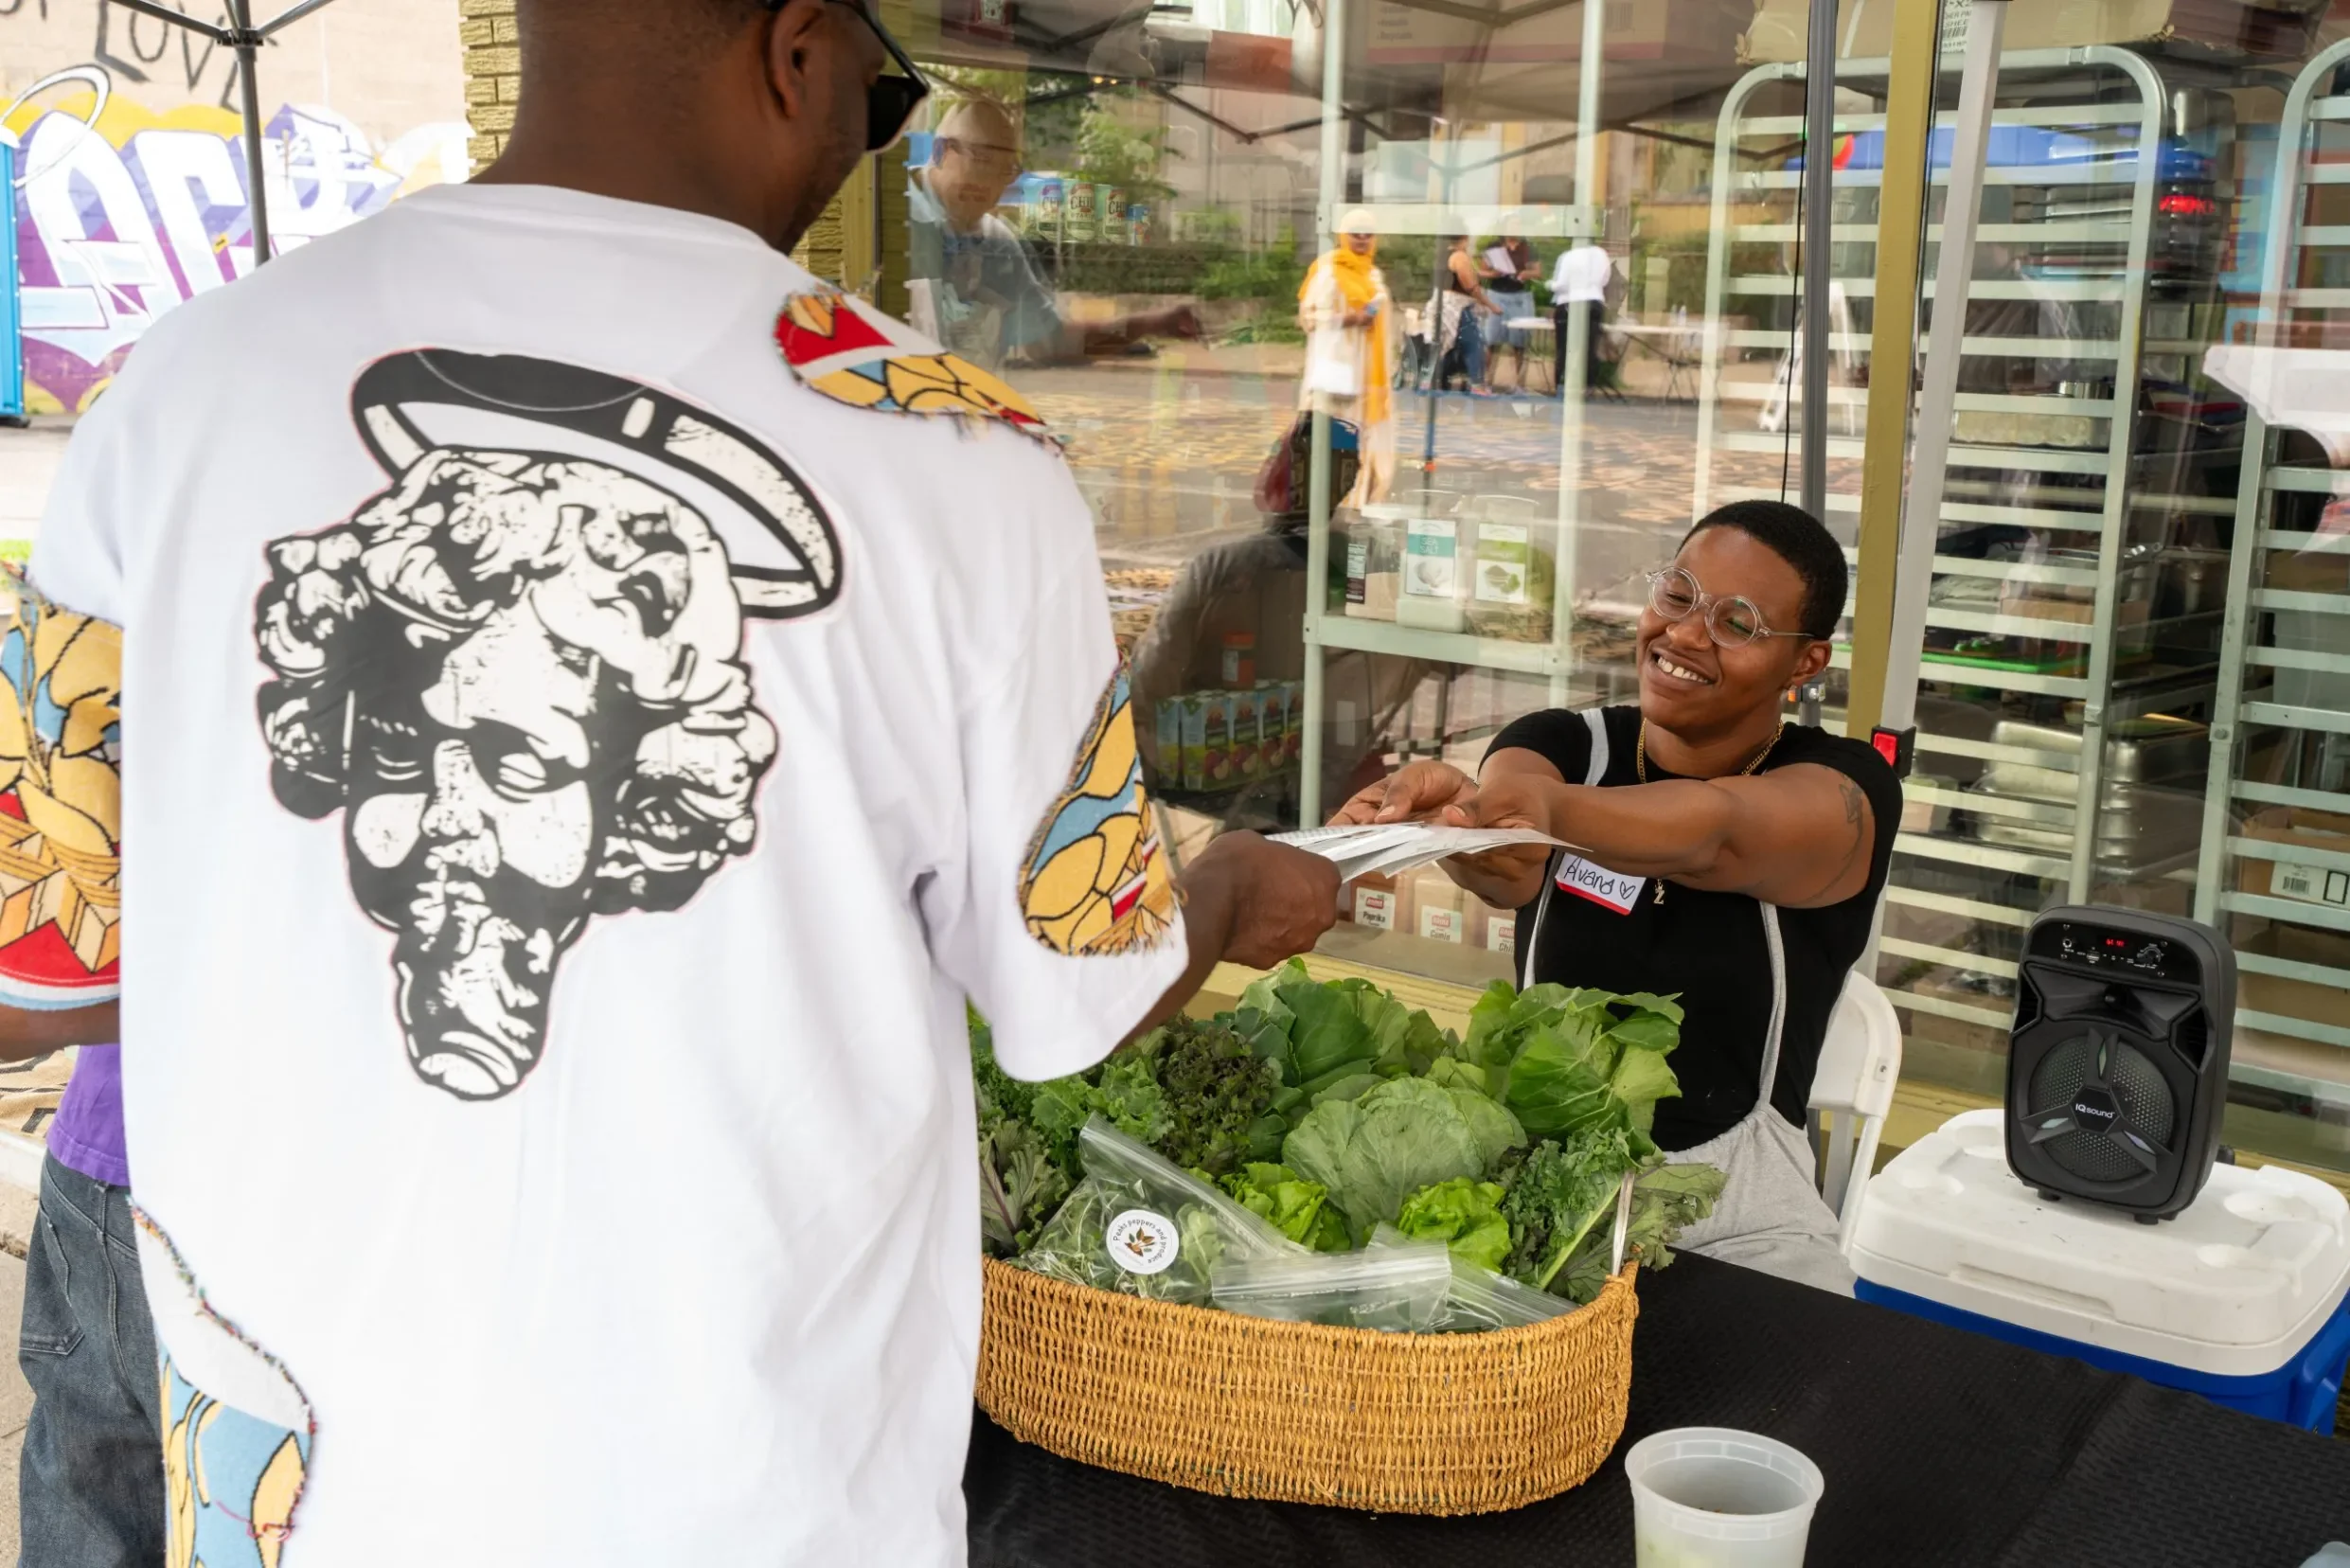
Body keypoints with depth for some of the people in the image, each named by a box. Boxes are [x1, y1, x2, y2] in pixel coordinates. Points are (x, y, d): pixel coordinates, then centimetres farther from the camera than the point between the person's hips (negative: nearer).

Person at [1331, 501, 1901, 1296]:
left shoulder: (1844, 788, -6)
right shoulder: (1561, 744, 1)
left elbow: (1715, 833, -30)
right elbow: (1513, 874, -22)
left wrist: (1551, 806, -51)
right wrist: (1454, 807, -47)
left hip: (1732, 1196, -1)